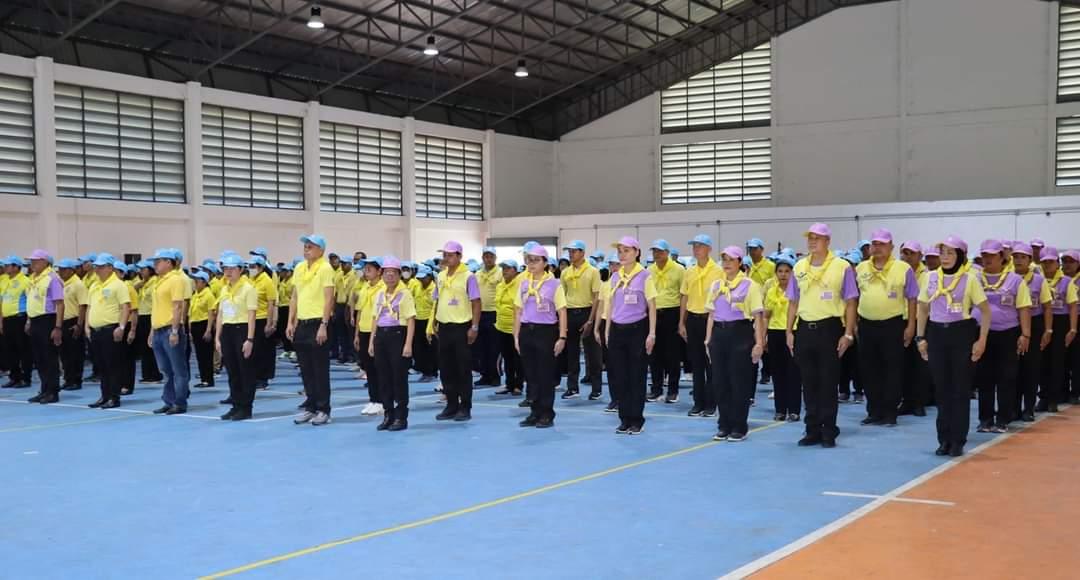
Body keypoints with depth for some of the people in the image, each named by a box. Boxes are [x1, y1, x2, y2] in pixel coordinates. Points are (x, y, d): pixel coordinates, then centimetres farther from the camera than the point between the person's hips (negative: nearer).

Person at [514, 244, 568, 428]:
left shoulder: (554, 284, -4)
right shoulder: (523, 283, 8)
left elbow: (562, 312, -4)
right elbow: (518, 311, 12)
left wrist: (562, 337, -9)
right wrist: (516, 336, 8)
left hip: (546, 331, -4)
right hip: (526, 331, 4)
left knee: (545, 374, 1)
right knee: (530, 374, 8)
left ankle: (547, 414, 10)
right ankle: (535, 412, 17)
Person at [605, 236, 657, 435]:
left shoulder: (644, 276, -6)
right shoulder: (615, 277, 8)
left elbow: (652, 306, -5)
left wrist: (652, 333, -9)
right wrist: (607, 330, 10)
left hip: (637, 329, -5)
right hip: (617, 330, 5)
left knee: (637, 375, 2)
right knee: (618, 375, 6)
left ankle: (637, 419, 11)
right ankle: (625, 418, 16)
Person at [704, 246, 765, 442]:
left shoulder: (749, 285, -4)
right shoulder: (716, 285, 12)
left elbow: (757, 316, -6)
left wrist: (759, 343, -11)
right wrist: (708, 339, 10)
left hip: (740, 333, -5)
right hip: (719, 333, 5)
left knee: (740, 382, -1)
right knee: (720, 381, 7)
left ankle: (739, 428, 9)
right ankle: (724, 426, 17)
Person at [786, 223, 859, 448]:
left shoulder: (842, 267, -4)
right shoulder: (799, 267, 9)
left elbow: (850, 303, -3)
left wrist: (848, 334, -8)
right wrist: (789, 332, 8)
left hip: (829, 328, -4)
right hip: (805, 328, 4)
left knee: (828, 382, 1)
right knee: (809, 383, 8)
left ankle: (828, 432, 10)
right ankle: (813, 431, 16)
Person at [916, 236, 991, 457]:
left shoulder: (969, 279, -6)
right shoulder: (930, 277, 5)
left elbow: (985, 310, -3)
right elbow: (923, 309, 13)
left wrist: (981, 340, -8)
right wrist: (921, 337, 7)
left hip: (962, 333, -3)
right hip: (936, 334, 3)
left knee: (961, 389, 2)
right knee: (942, 388, 7)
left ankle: (958, 440, 9)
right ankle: (944, 439, 16)